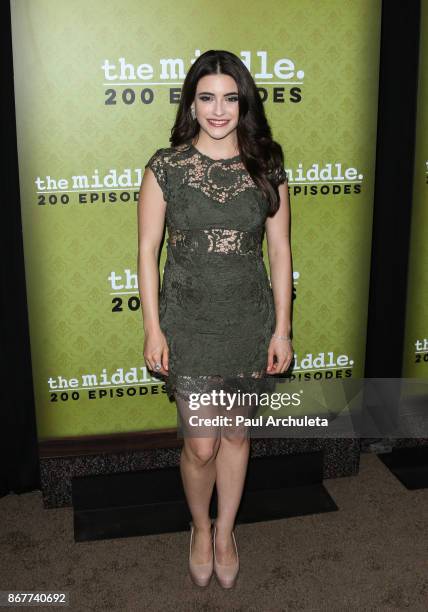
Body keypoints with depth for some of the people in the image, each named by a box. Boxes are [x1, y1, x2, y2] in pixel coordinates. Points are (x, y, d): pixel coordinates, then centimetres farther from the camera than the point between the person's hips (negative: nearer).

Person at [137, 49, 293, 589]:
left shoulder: (267, 166, -2)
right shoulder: (166, 167, -6)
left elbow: (280, 250, 0)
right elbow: (147, 250, -4)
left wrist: (282, 328, -2)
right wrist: (153, 329, -7)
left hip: (249, 319, 2)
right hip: (188, 321, -1)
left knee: (235, 433, 15)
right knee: (201, 445, 2)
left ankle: (225, 532, 38)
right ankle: (200, 527, 34)